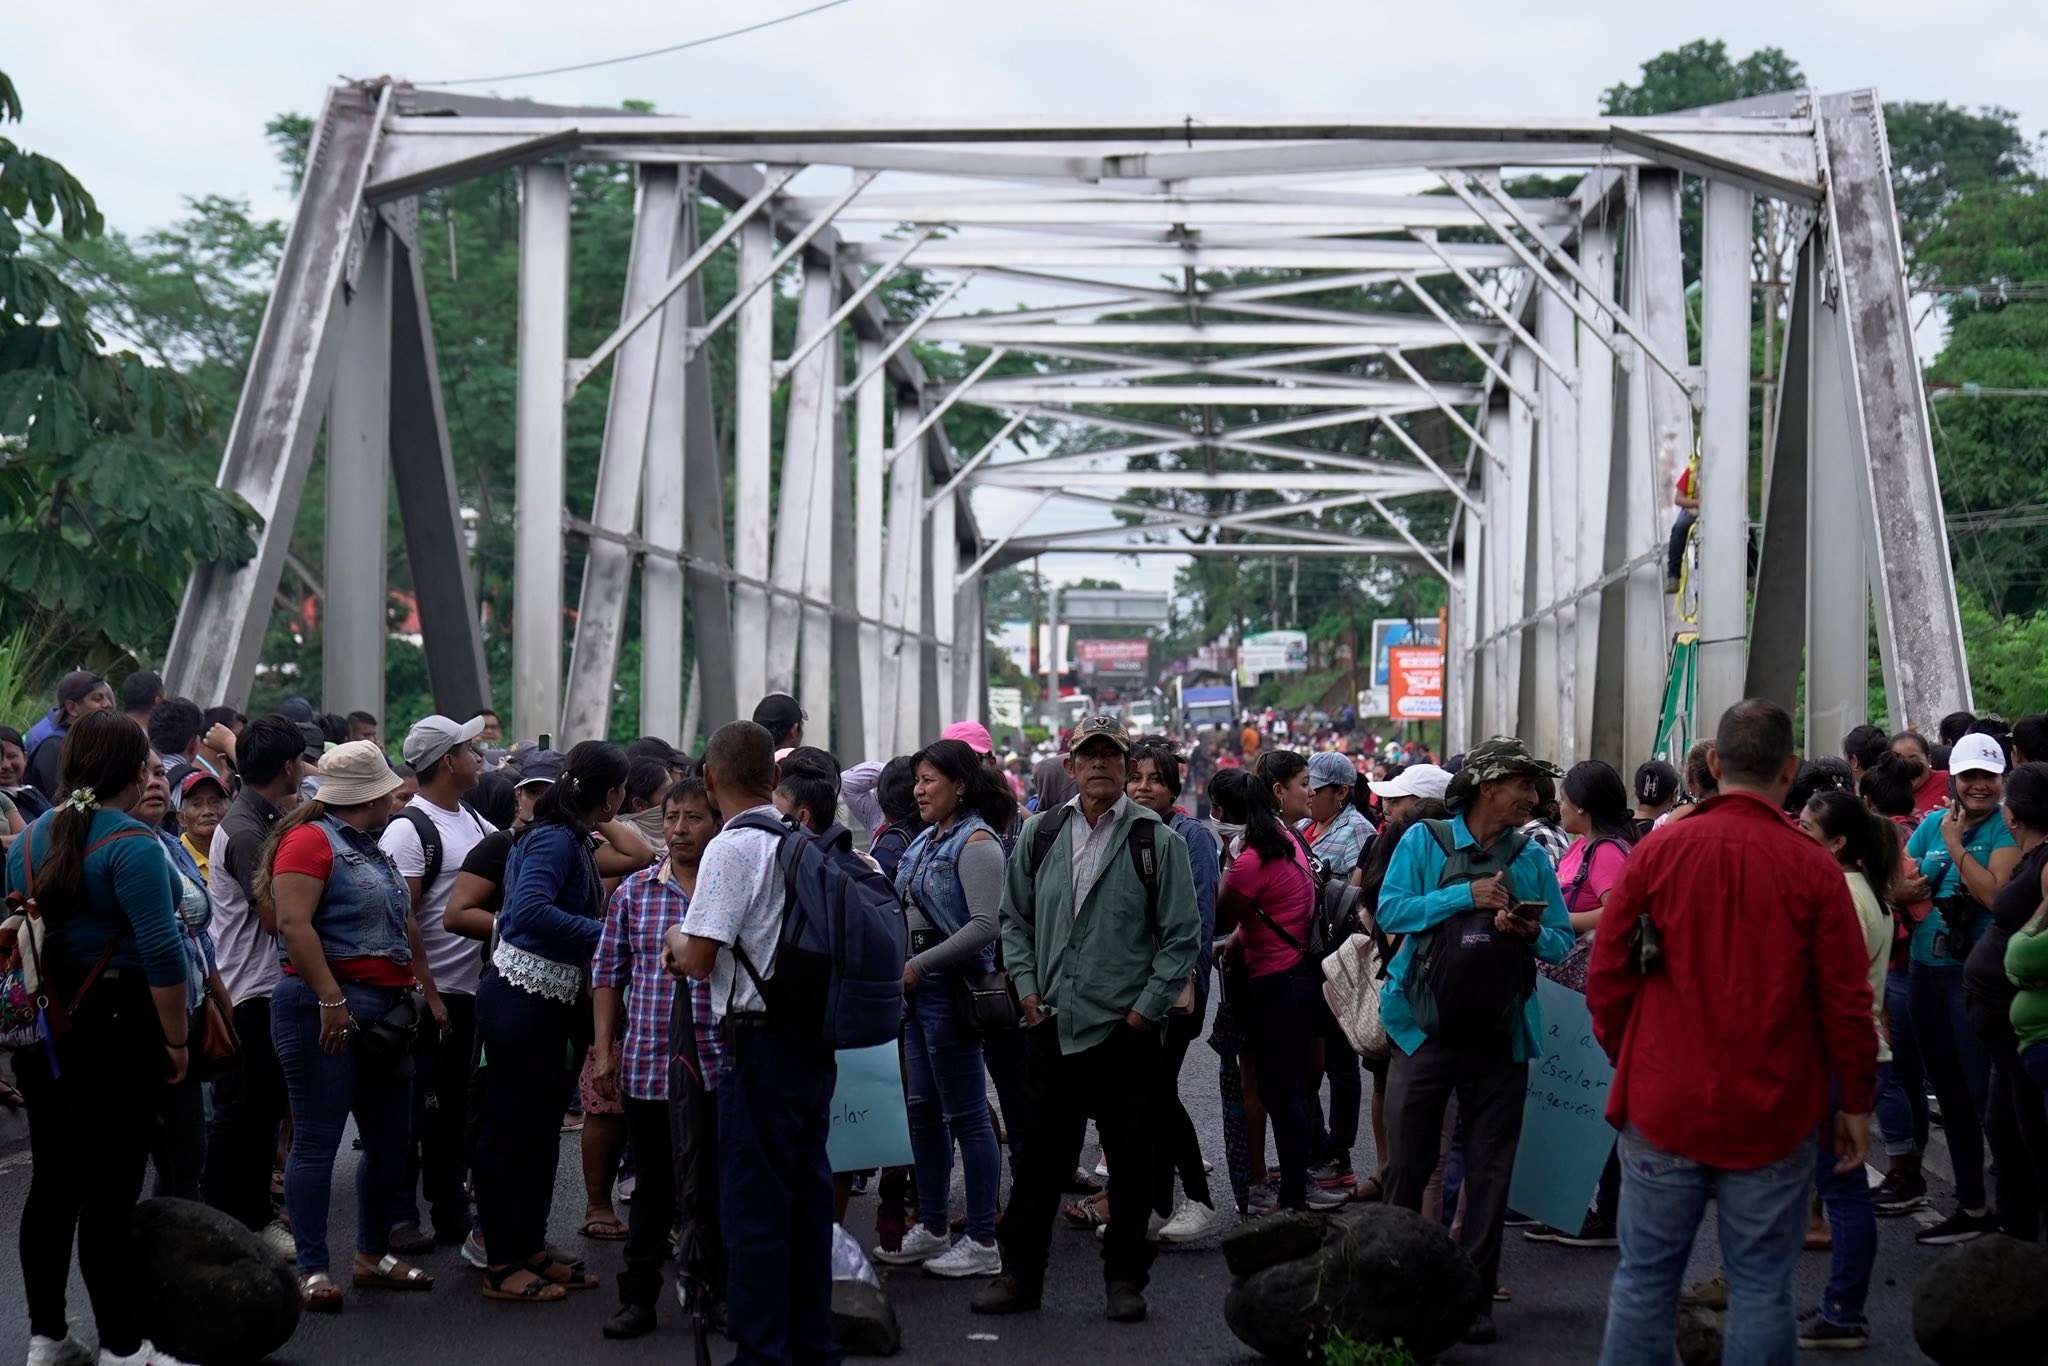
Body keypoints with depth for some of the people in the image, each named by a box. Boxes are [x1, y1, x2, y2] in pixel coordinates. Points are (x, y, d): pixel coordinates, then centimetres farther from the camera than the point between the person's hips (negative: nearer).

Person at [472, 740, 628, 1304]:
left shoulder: (572, 838, 10)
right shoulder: (554, 840, -18)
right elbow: (530, 910, -32)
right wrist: (607, 934, -29)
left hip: (551, 1002, 10)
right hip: (520, 999, -10)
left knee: (541, 1127, 17)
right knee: (509, 1127, 0)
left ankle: (531, 1250, 27)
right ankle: (502, 1264, 8)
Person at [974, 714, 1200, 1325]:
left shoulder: (1157, 840, -3)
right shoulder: (1039, 835, 8)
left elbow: (1183, 934, -2)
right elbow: (1015, 918, 16)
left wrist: (1147, 1006, -7)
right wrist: (1027, 987, 4)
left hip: (1126, 1029, -2)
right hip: (1052, 1024, 3)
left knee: (1132, 1160, 5)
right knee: (1040, 1154, 7)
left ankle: (1125, 1277, 17)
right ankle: (1020, 1274, 16)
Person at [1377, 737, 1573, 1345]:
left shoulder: (1533, 857, 8)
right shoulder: (1425, 841, 0)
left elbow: (1562, 942, 8)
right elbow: (1391, 910, -10)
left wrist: (1533, 933, -13)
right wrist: (1465, 895, -16)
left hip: (1500, 1038, 3)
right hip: (1425, 1029, -2)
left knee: (1489, 1170, 6)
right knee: (1407, 1164, 2)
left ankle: (1476, 1294, 13)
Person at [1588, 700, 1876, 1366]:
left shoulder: (1656, 853, -3)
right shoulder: (1814, 870, -7)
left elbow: (1605, 978, 1)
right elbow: (1846, 1001, -4)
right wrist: (1857, 1104, 7)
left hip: (1662, 1107, 1)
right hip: (1772, 1114, -1)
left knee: (1645, 1280, 8)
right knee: (1761, 1288, 5)